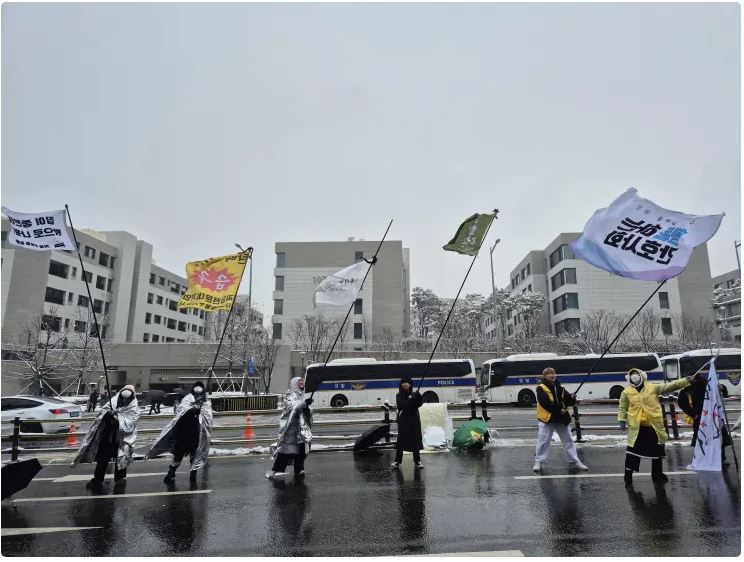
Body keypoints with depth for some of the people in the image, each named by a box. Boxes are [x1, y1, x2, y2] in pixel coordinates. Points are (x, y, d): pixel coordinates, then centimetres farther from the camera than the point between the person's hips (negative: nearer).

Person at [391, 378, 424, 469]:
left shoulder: (414, 394, 4)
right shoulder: (399, 395, -1)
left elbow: (419, 404, -10)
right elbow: (402, 405, -17)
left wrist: (419, 397, -29)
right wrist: (412, 399, -25)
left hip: (414, 420, 2)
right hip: (403, 421, -2)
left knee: (416, 440, 4)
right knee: (401, 440, -2)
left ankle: (417, 461, 14)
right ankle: (397, 461, 7)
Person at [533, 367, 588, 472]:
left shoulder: (560, 387, 7)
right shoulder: (541, 388, -12)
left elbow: (568, 400, 3)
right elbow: (546, 403, -20)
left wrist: (572, 398, -19)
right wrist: (559, 410, -22)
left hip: (561, 418, 6)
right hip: (547, 418, -5)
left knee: (568, 439, 13)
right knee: (543, 441, -2)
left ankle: (574, 461, 27)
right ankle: (539, 462, 9)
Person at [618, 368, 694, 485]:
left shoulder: (653, 388, 2)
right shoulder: (627, 392, 0)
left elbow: (670, 386, -3)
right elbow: (623, 408, 4)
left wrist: (686, 381, -11)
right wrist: (622, 420, -5)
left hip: (654, 425, 2)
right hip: (637, 427, -2)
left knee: (657, 450, 15)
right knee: (633, 450, -1)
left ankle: (657, 474, 33)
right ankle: (628, 475, 9)